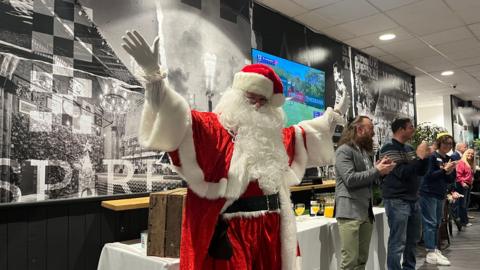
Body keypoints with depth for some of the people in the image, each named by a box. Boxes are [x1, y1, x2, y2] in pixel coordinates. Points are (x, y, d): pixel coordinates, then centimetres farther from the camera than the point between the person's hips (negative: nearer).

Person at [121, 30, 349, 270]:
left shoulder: (272, 133, 15)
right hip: (233, 236, -7)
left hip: (271, 232, 7)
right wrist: (153, 74, -39)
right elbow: (176, 120, -24)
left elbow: (301, 134, 32)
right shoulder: (213, 128, -8)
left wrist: (333, 116, 41)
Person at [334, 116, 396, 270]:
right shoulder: (344, 150, -9)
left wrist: (381, 169, 4)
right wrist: (377, 170, -14)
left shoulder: (365, 151, 19)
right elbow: (350, 179, -20)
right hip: (350, 212, -9)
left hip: (367, 211, 9)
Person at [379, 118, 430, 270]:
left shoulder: (409, 148, 12)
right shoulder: (388, 149, -11)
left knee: (413, 240, 15)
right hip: (397, 201, -8)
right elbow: (402, 173, -19)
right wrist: (418, 156, -15)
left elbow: (422, 172, 13)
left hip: (413, 200, 8)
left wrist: (425, 157, -3)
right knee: (398, 242, -5)